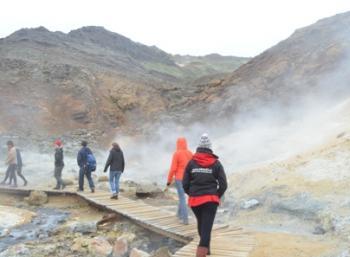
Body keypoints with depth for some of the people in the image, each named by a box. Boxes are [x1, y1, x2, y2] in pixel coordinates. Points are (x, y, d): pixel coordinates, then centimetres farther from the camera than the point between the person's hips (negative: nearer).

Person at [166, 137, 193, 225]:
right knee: (182, 195, 24)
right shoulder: (190, 153, 3)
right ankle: (180, 213, 38)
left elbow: (173, 168, -14)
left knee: (182, 198, -3)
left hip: (179, 178, -5)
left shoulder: (176, 154, -13)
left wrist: (169, 180, -5)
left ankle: (185, 219, -8)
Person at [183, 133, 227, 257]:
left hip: (194, 200, 3)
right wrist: (217, 196, 12)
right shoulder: (216, 163, -2)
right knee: (206, 228, -3)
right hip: (210, 200, -3)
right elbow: (223, 184, -4)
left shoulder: (191, 163, 1)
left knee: (201, 223, 25)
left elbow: (185, 184, -1)